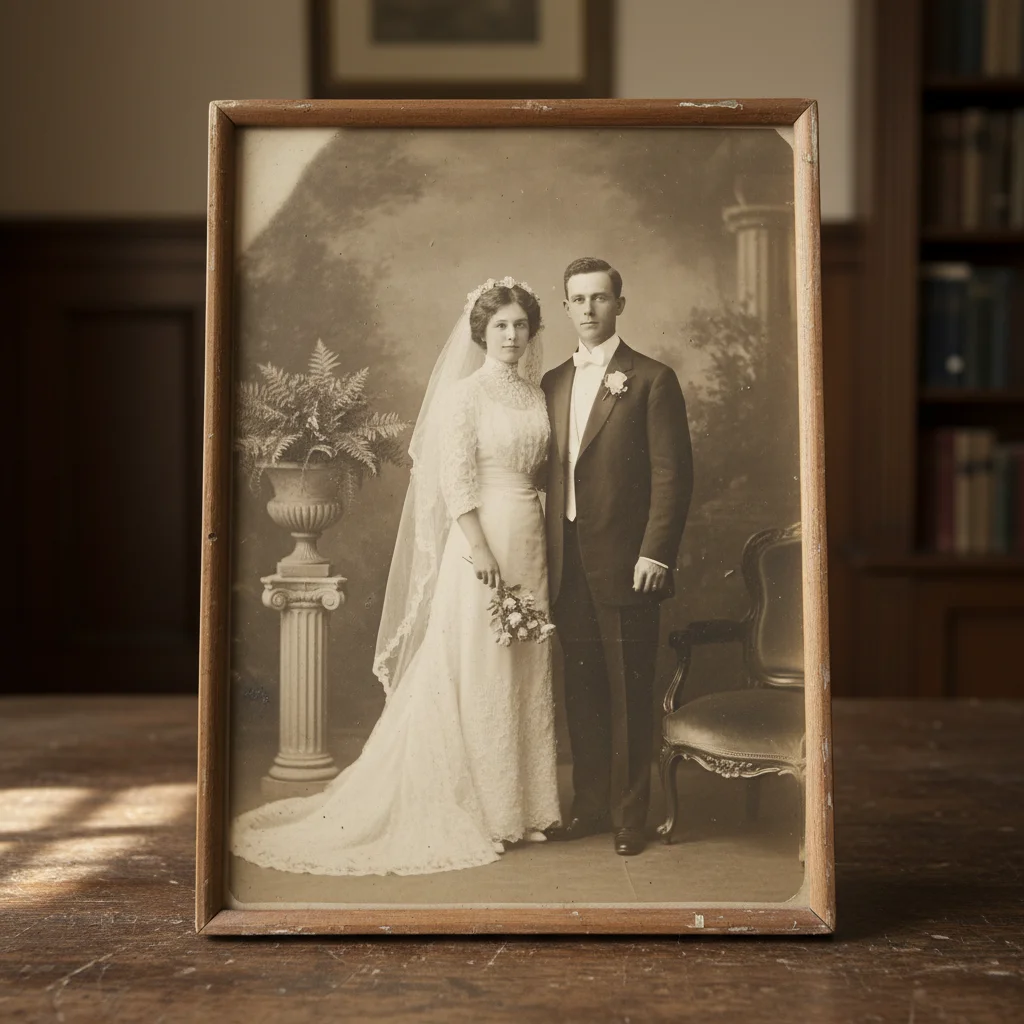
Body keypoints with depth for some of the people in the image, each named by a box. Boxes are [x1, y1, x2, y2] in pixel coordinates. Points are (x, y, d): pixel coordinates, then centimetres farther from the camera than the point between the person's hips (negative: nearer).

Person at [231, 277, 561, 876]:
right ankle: (471, 808, 9)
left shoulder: (535, 393, 12)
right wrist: (478, 547, -19)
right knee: (475, 674, -1)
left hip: (529, 539, 7)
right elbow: (456, 478, -12)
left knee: (526, 673, 10)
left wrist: (543, 535, 7)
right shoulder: (464, 393, -6)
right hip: (482, 537, -7)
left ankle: (519, 802, 20)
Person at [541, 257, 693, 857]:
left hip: (625, 566, -5)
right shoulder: (554, 383, 14)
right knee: (582, 691, 11)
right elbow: (549, 473, 15)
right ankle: (590, 806, 22)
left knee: (630, 695, 2)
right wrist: (548, 551, 8)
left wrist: (654, 555, -14)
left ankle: (630, 817, 11)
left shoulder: (652, 379, -3)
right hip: (569, 566, 5)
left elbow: (674, 473, -8)